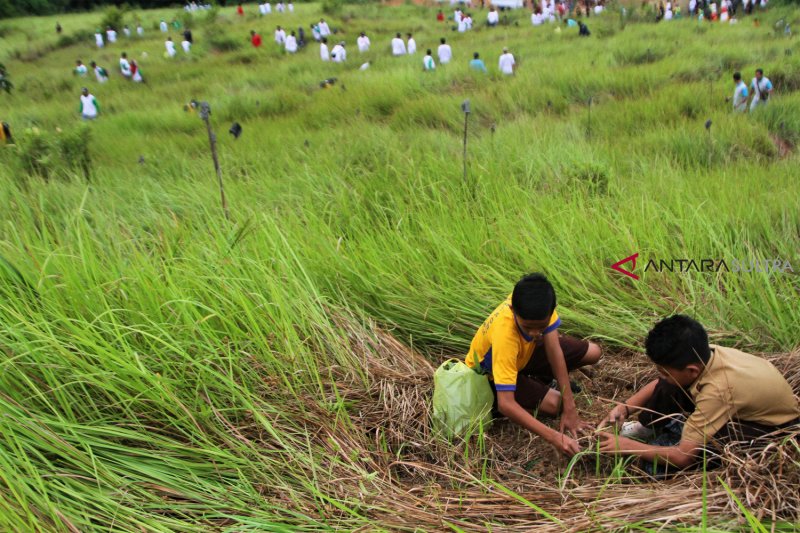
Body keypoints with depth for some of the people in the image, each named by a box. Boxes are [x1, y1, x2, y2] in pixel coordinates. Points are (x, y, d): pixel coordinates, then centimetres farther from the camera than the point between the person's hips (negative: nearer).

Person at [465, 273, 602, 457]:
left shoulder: (539, 305, -31)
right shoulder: (504, 335, -45)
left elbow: (554, 351, -27)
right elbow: (505, 404, -46)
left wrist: (570, 408, -29)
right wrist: (554, 437, -51)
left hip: (524, 352, 5)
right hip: (492, 373, -5)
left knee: (593, 353, 0)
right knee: (553, 403, -26)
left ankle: (537, 379, 15)